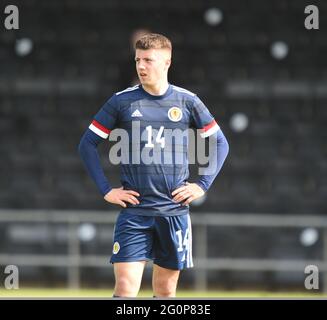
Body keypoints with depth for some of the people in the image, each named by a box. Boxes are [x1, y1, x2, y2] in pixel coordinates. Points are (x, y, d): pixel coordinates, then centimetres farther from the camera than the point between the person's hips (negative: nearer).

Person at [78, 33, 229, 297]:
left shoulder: (187, 101, 3)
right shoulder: (122, 101, 0)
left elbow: (220, 143, 12)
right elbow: (88, 144, 5)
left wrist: (202, 185, 2)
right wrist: (106, 190, -2)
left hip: (174, 211, 1)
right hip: (133, 210, -1)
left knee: (165, 290, 9)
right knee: (125, 289, -11)